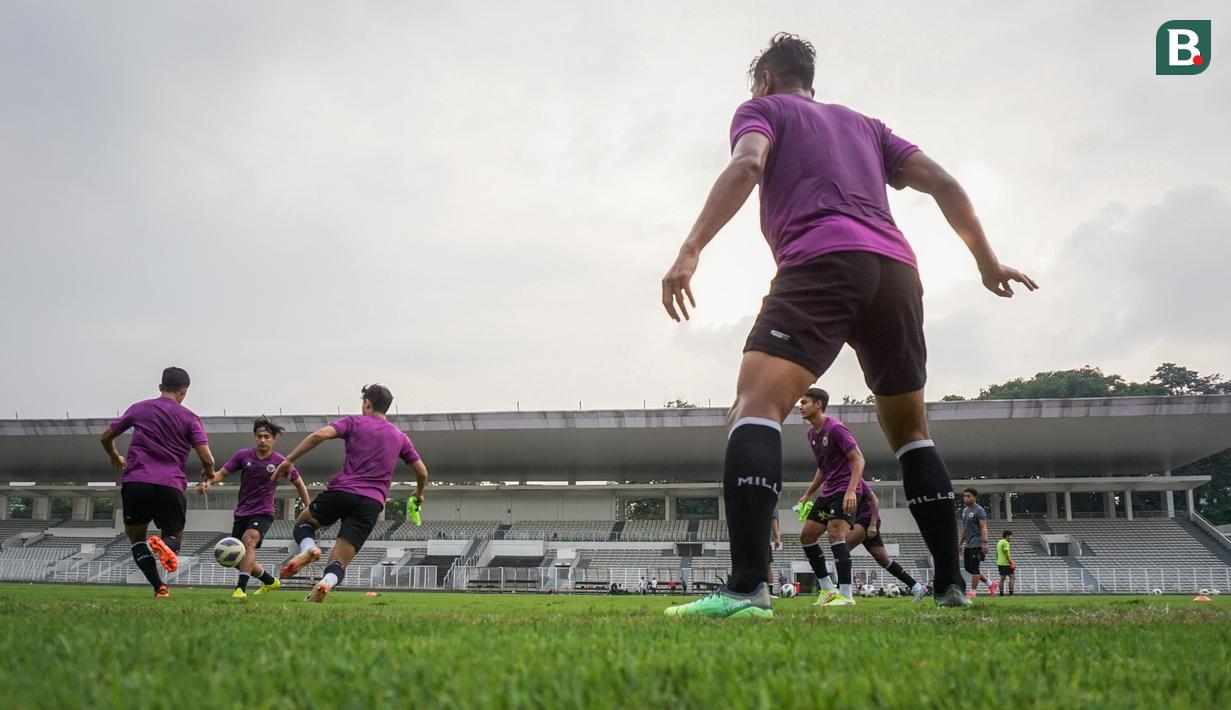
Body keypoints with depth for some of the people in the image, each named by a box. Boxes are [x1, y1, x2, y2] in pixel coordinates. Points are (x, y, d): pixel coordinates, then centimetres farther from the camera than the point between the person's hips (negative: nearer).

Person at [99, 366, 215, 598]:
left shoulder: (139, 409, 15)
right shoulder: (190, 418, 8)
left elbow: (106, 437, 24)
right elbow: (207, 459, -1)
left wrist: (115, 458, 44)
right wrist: (209, 472, 22)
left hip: (135, 483, 1)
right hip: (171, 486, -1)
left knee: (137, 538, 18)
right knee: (174, 538, 17)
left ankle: (159, 587, -3)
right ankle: (164, 543, -22)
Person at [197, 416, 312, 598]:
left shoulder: (280, 462, -6)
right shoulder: (243, 455, -2)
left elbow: (299, 483, 6)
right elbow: (222, 473, -2)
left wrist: (308, 510, 7)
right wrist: (208, 481, -25)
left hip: (263, 513, -4)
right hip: (242, 513, 4)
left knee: (248, 539, -33)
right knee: (239, 559, 8)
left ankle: (240, 588, -35)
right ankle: (270, 581, 33)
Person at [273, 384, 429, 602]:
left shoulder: (354, 422, 9)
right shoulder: (400, 437, 18)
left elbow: (320, 435, -8)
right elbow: (422, 472, 20)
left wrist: (289, 460, -4)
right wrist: (418, 494, 40)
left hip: (342, 491, -2)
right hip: (373, 503, 2)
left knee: (303, 522, 26)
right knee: (339, 562, 3)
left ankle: (308, 548, -10)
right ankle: (326, 582, -33)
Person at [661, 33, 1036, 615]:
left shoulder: (762, 109, 18)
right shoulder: (863, 124, 33)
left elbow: (746, 165, -6)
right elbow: (942, 182, 23)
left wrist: (690, 250, -16)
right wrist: (986, 261, 29)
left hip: (823, 262, -6)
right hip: (896, 271, 6)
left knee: (754, 407, -17)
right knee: (910, 431, 20)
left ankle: (746, 587, -35)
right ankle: (951, 584, 18)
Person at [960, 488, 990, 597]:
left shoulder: (979, 511, -10)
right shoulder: (965, 510, 16)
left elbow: (983, 528, -17)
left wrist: (985, 543, -27)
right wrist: (960, 543, 23)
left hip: (976, 544, -9)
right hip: (968, 545, 9)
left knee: (974, 568, -6)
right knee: (968, 568, 11)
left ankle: (973, 591, 1)